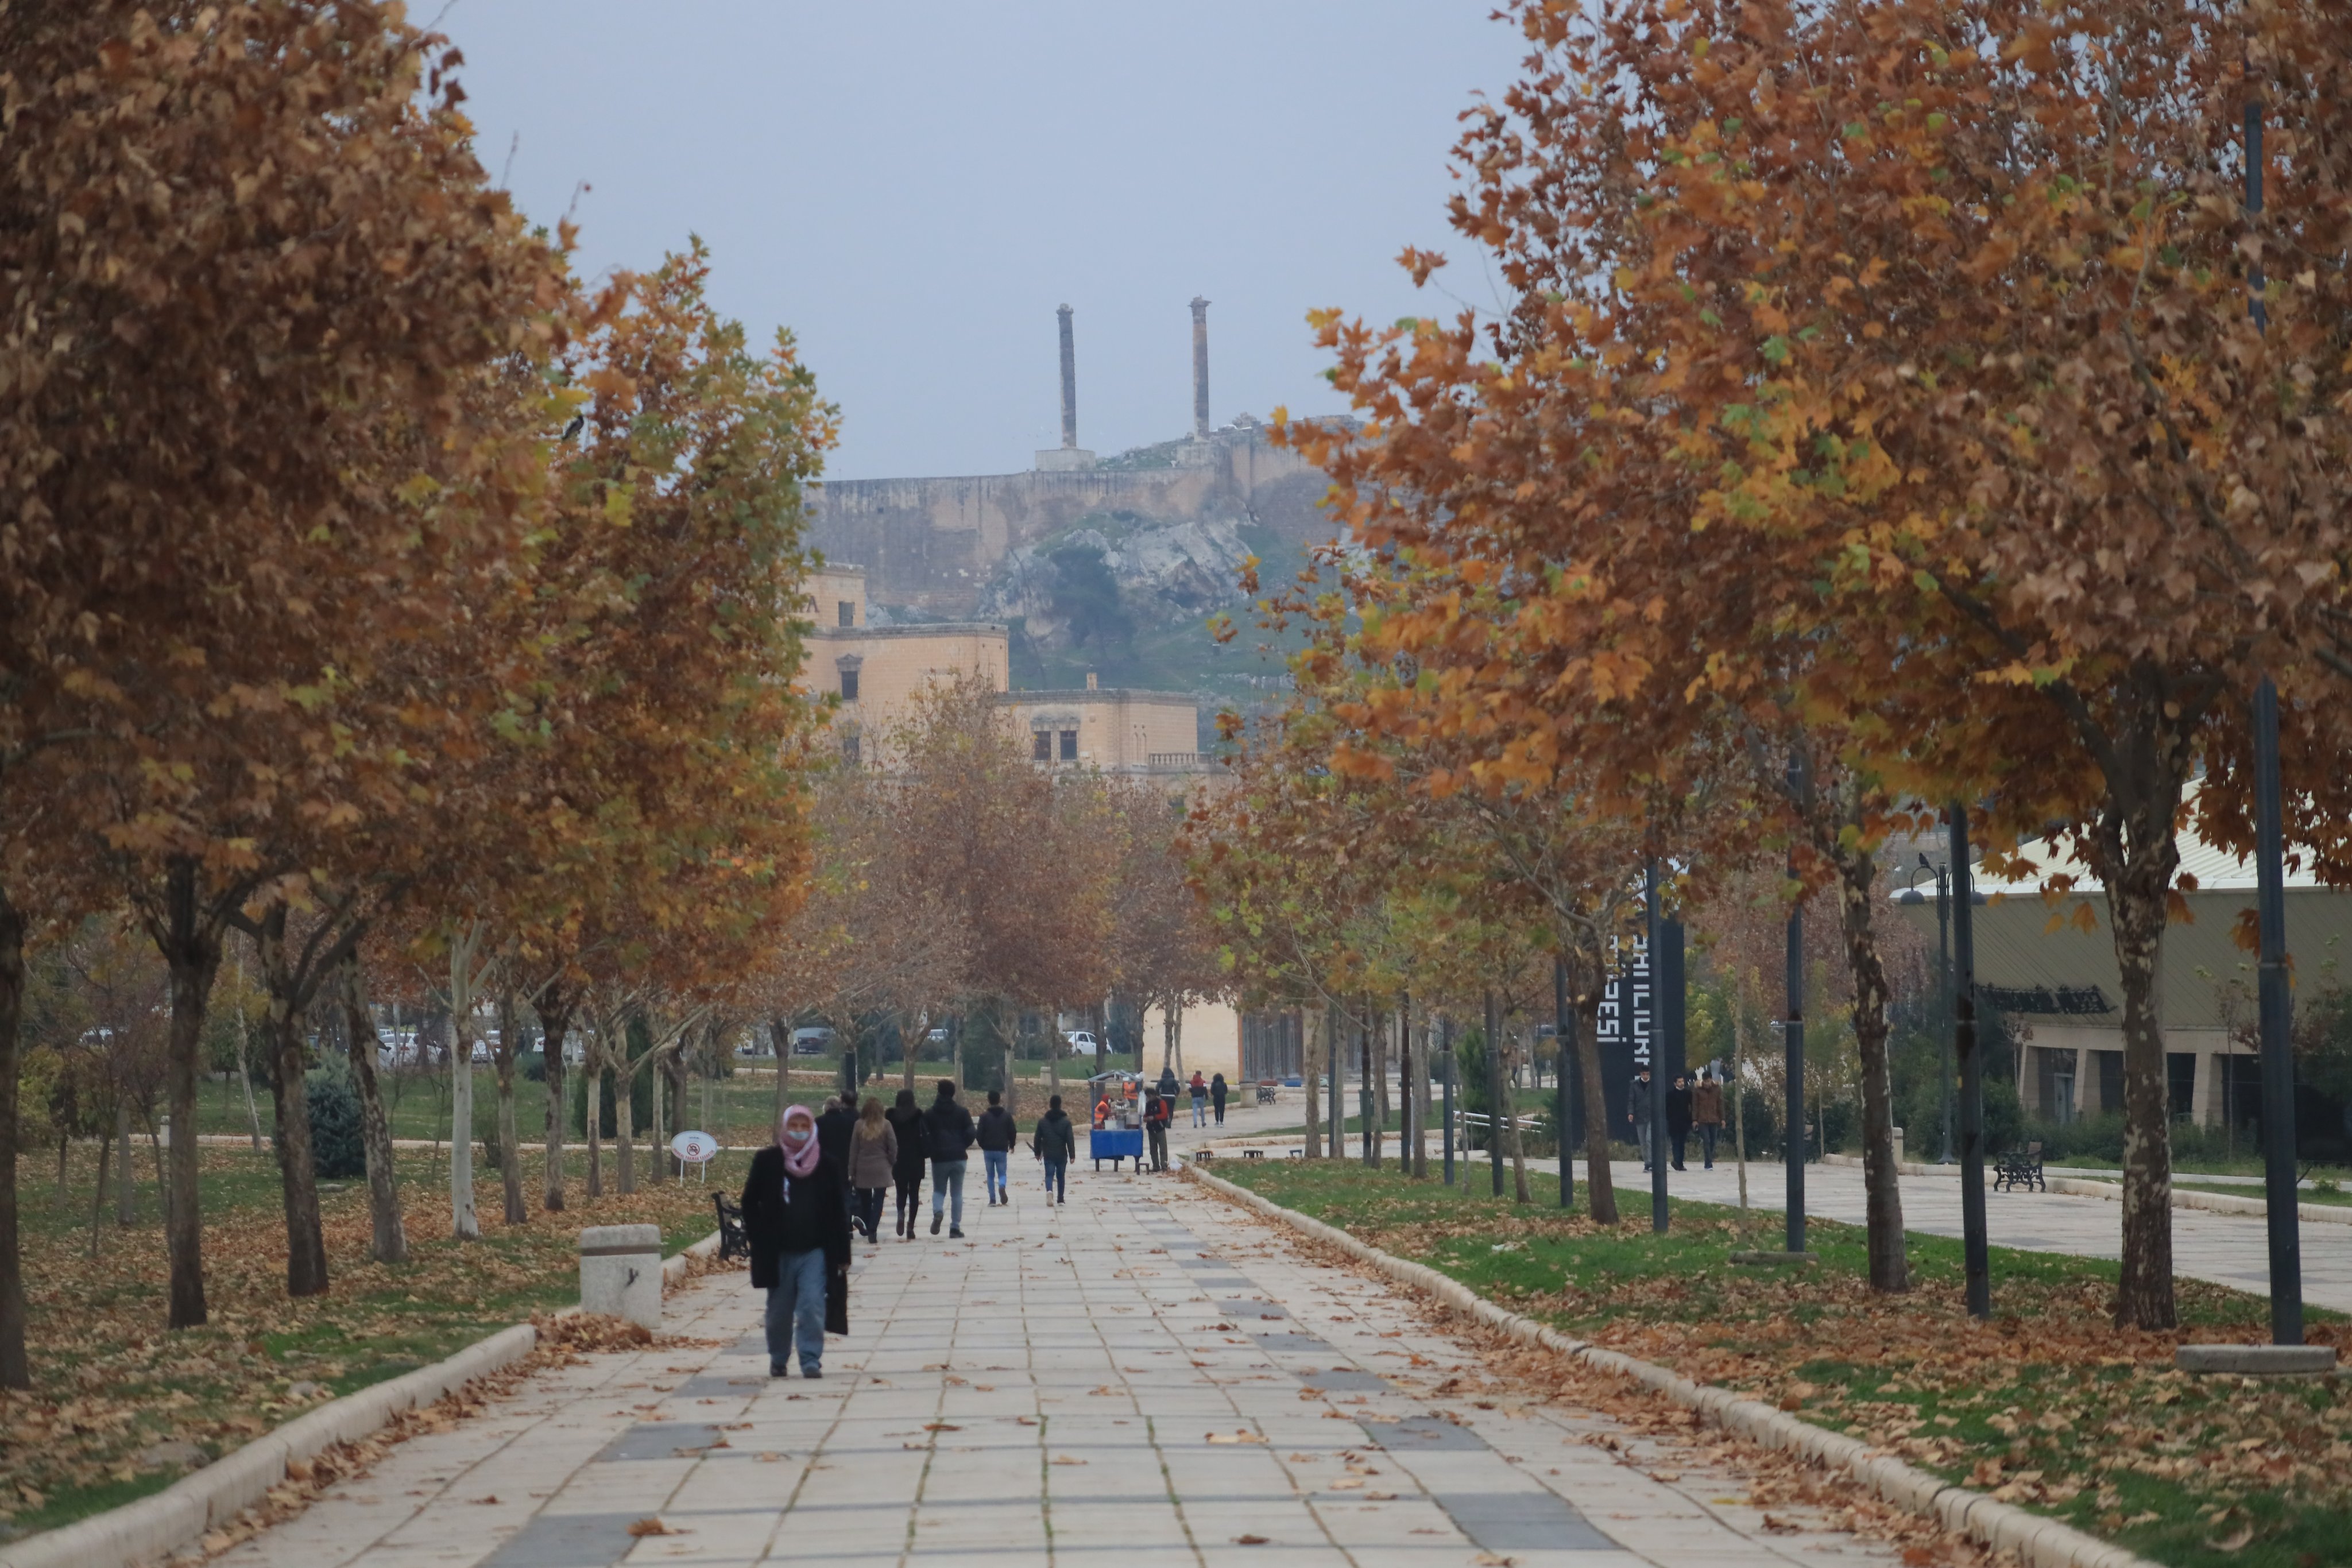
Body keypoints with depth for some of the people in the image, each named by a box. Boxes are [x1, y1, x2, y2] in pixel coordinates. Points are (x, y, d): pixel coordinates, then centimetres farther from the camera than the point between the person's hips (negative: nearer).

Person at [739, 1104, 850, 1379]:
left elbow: (838, 1212, 5)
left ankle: (811, 1360, -6)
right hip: (778, 1253, 1)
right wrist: (758, 1239, -1)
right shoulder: (767, 1161, 0)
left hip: (815, 1251, -1)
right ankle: (778, 1359, 26)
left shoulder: (826, 1164, 2)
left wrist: (841, 1253, 3)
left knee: (812, 1307, -11)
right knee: (779, 1311, 10)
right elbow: (750, 1202, 7)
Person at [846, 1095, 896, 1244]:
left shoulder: (859, 1125, -2)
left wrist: (851, 1172, 4)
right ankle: (872, 1233, -9)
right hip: (881, 1169, -1)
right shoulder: (886, 1125, -7)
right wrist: (891, 1164, 10)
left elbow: (853, 1150, 0)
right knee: (878, 1201, 0)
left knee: (865, 1201, 15)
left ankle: (865, 1226, 19)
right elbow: (893, 1147, -7)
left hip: (862, 1170, 1)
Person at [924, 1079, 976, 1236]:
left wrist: (930, 1150, 11)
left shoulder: (929, 1114, 2)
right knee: (957, 1193, 8)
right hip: (958, 1157, 0)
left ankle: (938, 1211, -18)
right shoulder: (962, 1113, 2)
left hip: (939, 1158, 0)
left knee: (939, 1190, 13)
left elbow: (924, 1135, -5)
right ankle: (956, 1227, 4)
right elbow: (970, 1134, -3)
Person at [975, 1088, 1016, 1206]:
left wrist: (982, 1145, 13)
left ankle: (992, 1200, 5)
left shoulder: (984, 1116, -5)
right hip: (1002, 1150, 1)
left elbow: (979, 1134, -5)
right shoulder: (1007, 1115, 0)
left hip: (988, 1150, 0)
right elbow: (1013, 1132, 1)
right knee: (1002, 1173, 8)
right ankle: (1002, 1187, -26)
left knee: (990, 1175, 9)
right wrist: (1011, 1145, 18)